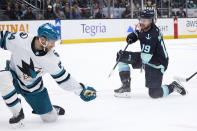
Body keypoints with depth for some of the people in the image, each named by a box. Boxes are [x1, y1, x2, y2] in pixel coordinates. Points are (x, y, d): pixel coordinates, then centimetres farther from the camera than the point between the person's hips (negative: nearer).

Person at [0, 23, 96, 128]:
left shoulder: (52, 58, -18)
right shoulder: (19, 40, -28)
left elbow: (62, 77, -6)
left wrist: (81, 90, -7)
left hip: (32, 87, 1)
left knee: (50, 118, -3)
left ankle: (52, 109, 38)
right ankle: (18, 114, -19)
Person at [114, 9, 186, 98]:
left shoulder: (153, 35, -31)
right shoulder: (144, 28, -5)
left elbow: (145, 57, -36)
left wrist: (127, 55, -40)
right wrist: (133, 35, 3)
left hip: (157, 64, -9)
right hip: (146, 57, 9)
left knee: (154, 93, -12)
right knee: (122, 57, -2)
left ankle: (173, 87, 17)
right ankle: (126, 87, 0)